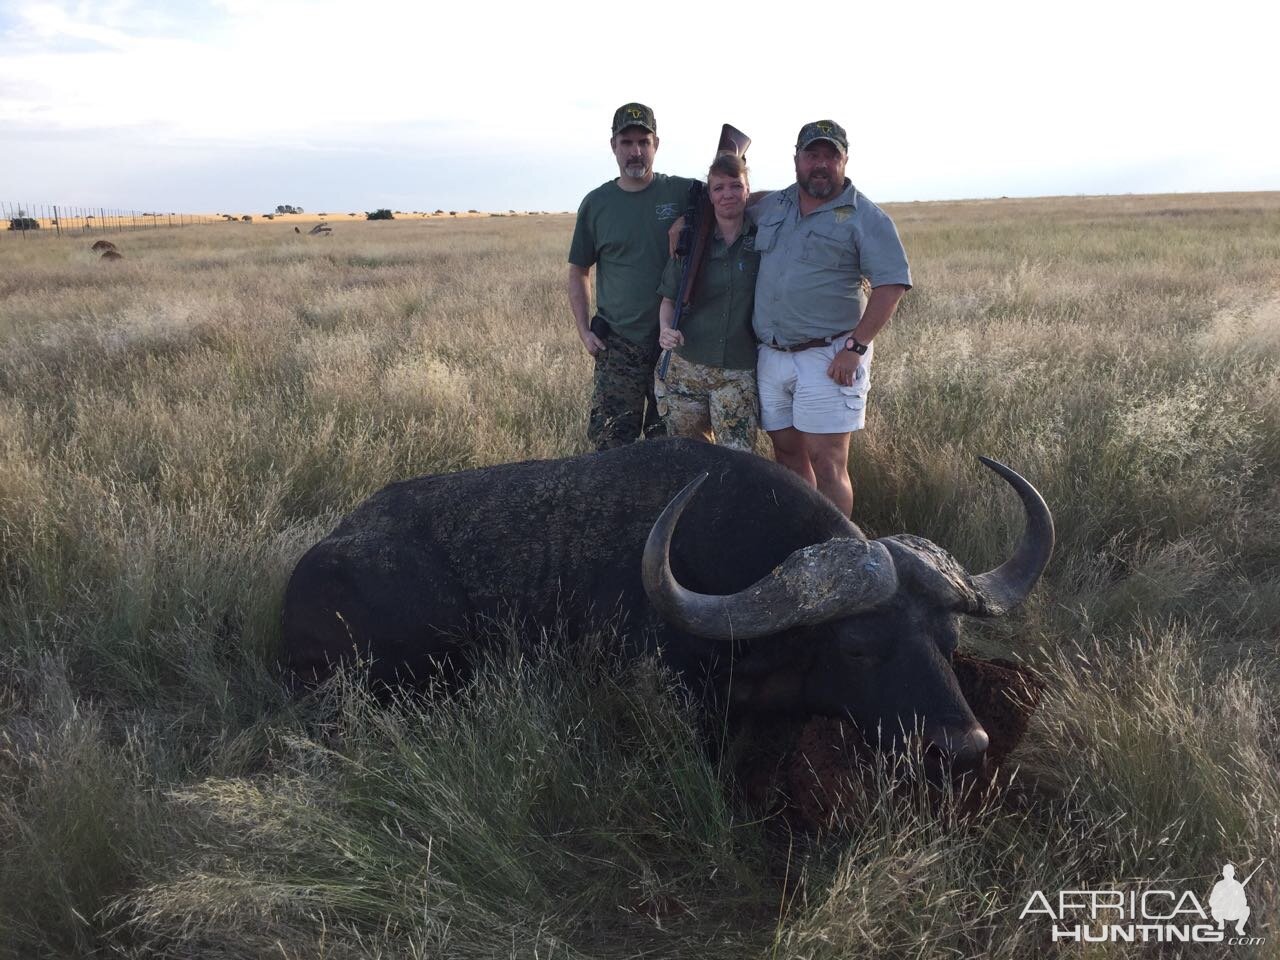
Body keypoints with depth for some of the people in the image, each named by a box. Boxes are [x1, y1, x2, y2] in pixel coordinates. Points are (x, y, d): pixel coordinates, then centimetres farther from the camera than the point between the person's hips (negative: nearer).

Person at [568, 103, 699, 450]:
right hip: (616, 346, 1)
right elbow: (578, 272, 12)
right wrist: (583, 330, 2)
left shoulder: (684, 193, 0)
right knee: (611, 447, 0)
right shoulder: (596, 203, 5)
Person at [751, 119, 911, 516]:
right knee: (787, 453, 12)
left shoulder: (865, 218, -4)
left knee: (826, 463, -7)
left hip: (828, 358, -5)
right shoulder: (770, 206, 12)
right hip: (772, 355, 6)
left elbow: (891, 284, -11)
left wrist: (856, 348, -17)